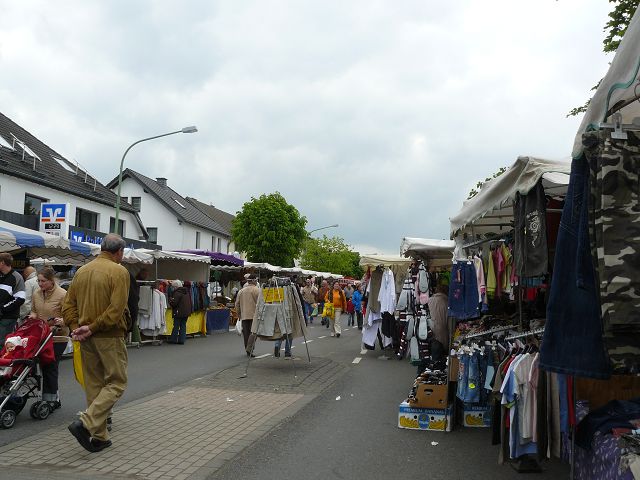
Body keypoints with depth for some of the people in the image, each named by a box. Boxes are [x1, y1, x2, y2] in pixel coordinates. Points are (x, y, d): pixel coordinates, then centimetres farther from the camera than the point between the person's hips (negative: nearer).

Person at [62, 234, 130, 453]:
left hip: (87, 338, 7)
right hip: (109, 337, -7)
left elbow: (68, 305, 9)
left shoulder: (82, 271, 10)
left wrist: (76, 327, 0)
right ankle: (86, 423, -12)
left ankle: (99, 437, 18)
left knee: (94, 384, 13)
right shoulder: (119, 271, -10)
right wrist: (93, 328, -12)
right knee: (116, 382, 4)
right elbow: (116, 309, -19)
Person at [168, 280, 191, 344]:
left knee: (176, 326, 3)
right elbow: (189, 302, 17)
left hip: (179, 313, -7)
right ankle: (182, 340, 10)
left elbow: (174, 303, -18)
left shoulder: (177, 293, -15)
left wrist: (170, 299, 0)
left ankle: (173, 339, 10)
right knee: (183, 326, 10)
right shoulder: (186, 292, 12)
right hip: (186, 312, 7)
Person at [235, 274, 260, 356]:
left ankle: (248, 350, 15)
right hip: (254, 315, -5)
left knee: (246, 333, 9)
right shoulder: (257, 290, -4)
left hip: (244, 315, 5)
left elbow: (237, 303, 15)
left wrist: (239, 314, 24)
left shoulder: (241, 291, 13)